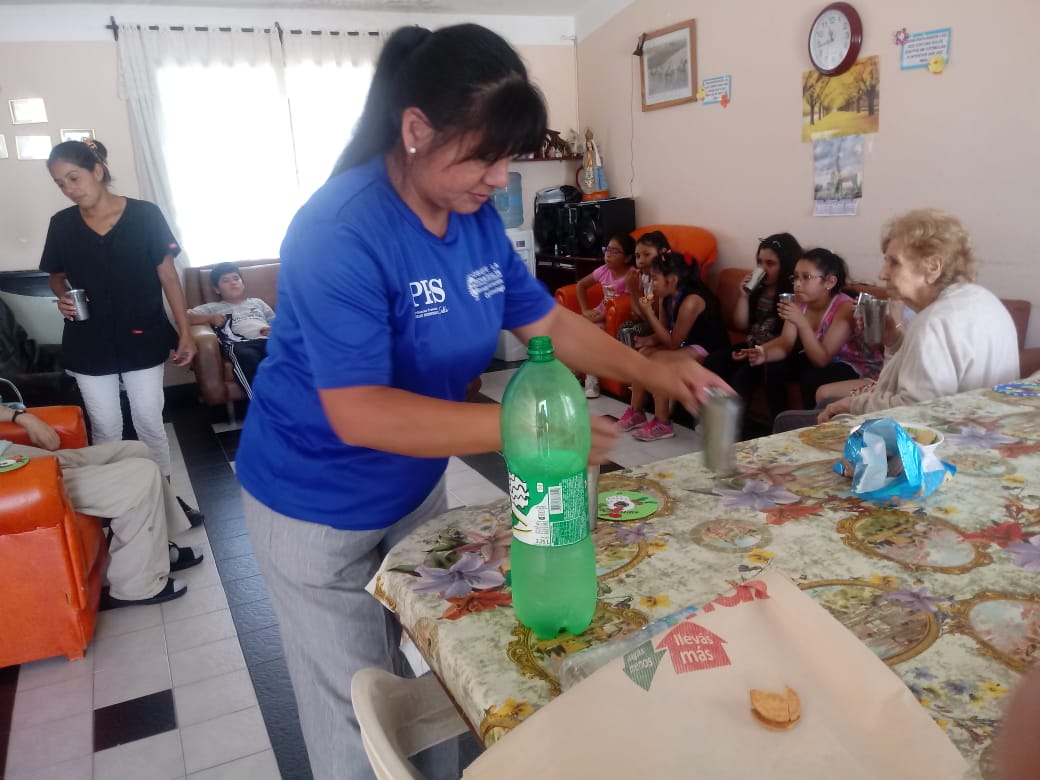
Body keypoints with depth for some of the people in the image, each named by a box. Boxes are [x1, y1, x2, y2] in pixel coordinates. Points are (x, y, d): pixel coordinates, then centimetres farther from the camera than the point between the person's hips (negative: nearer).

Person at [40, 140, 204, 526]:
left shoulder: (145, 215, -8)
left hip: (142, 339, -2)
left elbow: (168, 276, -4)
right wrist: (62, 298, -10)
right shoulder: (61, 224, -1)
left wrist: (185, 332, -7)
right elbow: (57, 276, 13)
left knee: (149, 422, 8)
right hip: (89, 344, 2)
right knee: (105, 428, 11)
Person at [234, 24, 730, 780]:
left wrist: (651, 370, -8)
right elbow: (359, 413, -35)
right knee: (358, 710, 10)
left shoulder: (477, 219, -6)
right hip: (317, 510, -6)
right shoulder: (340, 232, -29)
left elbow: (546, 320, 4)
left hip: (416, 490, 7)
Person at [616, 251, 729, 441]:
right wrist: (651, 340, -18)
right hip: (686, 346, 9)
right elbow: (665, 333, 5)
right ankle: (636, 413, 0)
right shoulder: (666, 298, 0)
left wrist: (649, 314, -24)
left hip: (708, 352, -9)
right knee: (643, 354, -7)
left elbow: (673, 343, -22)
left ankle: (663, 424, -16)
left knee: (656, 361, -25)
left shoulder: (691, 301, -26)